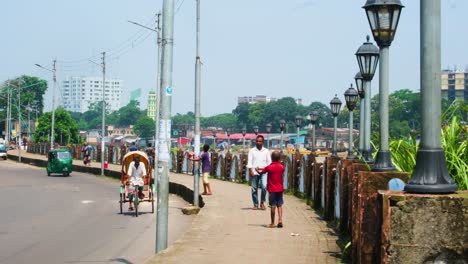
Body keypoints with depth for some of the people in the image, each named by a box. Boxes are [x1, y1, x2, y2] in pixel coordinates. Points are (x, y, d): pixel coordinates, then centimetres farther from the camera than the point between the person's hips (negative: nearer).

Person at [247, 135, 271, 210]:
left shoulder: (266, 151, 11)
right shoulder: (252, 151, 7)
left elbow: (269, 162, 12)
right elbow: (249, 161, 1)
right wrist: (250, 170, -10)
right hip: (254, 172, 0)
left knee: (264, 186, -18)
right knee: (254, 189, 2)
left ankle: (262, 202, -1)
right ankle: (255, 204, 13)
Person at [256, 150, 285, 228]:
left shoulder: (269, 167, -11)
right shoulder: (282, 167, 1)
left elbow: (261, 172, 3)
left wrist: (257, 170, 28)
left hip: (272, 190, -3)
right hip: (280, 189, 3)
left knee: (273, 206, 1)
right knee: (279, 205, 9)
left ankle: (273, 223, 5)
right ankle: (280, 220, -3)